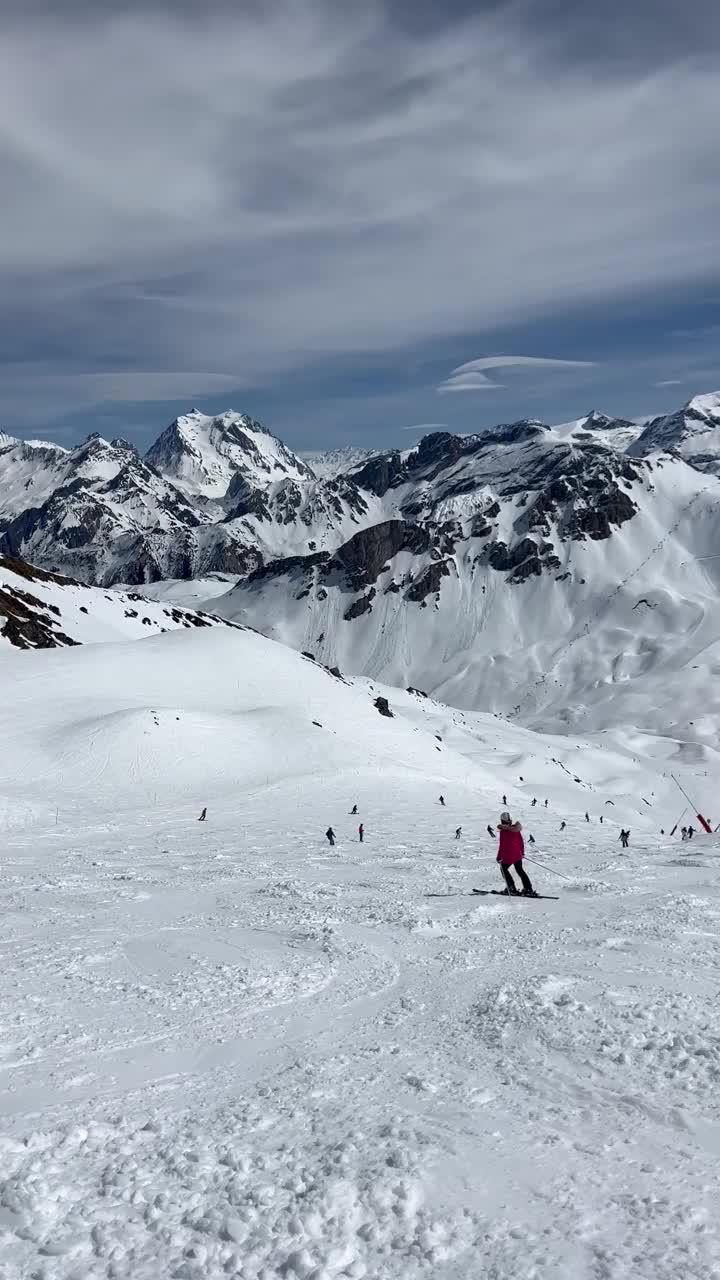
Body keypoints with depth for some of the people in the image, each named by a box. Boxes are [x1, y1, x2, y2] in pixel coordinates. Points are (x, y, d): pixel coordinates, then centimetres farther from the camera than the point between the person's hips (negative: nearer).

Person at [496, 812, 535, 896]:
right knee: (520, 871, 20)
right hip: (518, 855, 5)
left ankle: (512, 888, 14)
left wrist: (499, 857, -10)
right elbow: (521, 841, 8)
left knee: (504, 869, 19)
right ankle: (529, 889, 16)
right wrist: (522, 852, 19)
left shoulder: (503, 831, -17)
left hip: (508, 856, -5)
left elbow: (502, 845, -17)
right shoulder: (516, 829, 0)